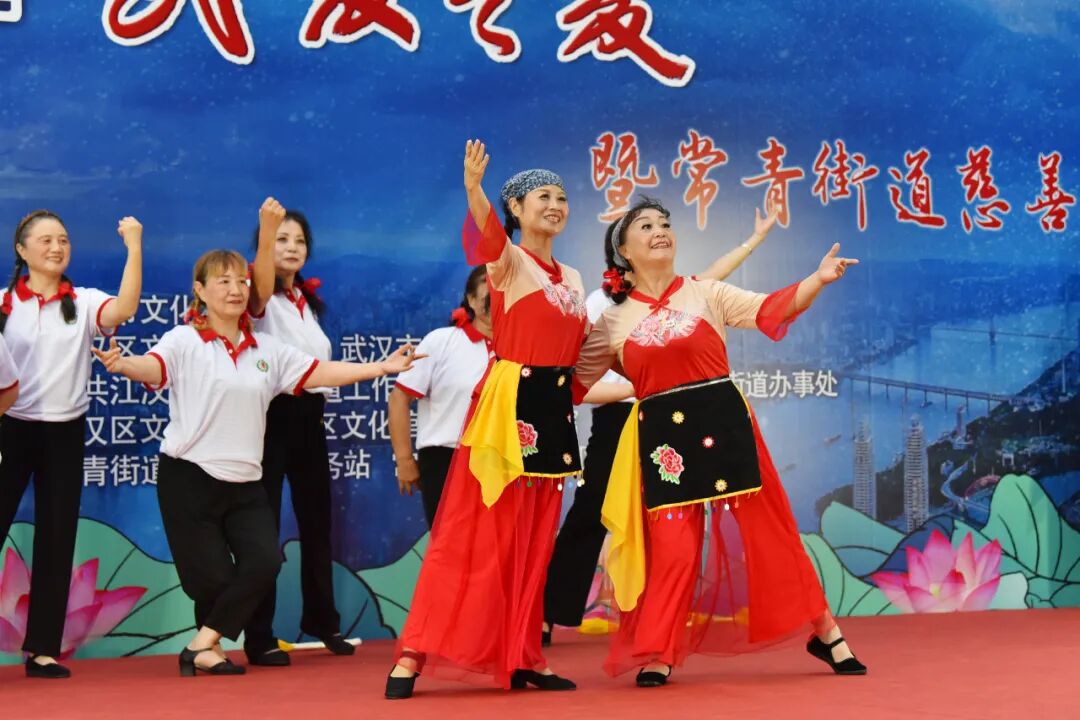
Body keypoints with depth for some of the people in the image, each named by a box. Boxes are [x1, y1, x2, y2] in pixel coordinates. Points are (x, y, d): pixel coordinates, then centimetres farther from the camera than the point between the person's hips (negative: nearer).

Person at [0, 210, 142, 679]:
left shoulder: (84, 303, 3)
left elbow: (125, 308, -17)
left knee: (57, 540, 5)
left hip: (64, 433, 2)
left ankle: (42, 649, 14)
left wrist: (134, 245, -21)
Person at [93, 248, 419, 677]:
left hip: (244, 482, 5)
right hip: (190, 478, -4)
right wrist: (122, 365, -46)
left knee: (264, 562, -12)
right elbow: (153, 367, -23)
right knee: (212, 576, -3)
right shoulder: (185, 342, -4)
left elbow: (319, 373, 9)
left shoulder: (267, 350, 12)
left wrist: (384, 367, 0)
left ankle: (203, 644, 3)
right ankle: (209, 648, 25)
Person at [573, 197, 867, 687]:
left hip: (723, 423, 0)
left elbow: (770, 310, -5)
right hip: (662, 436, 0)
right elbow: (575, 381, 15)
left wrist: (818, 279, -19)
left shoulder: (706, 294, 5)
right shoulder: (613, 322, 8)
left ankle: (824, 633, 18)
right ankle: (657, 654, 11)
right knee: (673, 547, -4)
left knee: (767, 530, 5)